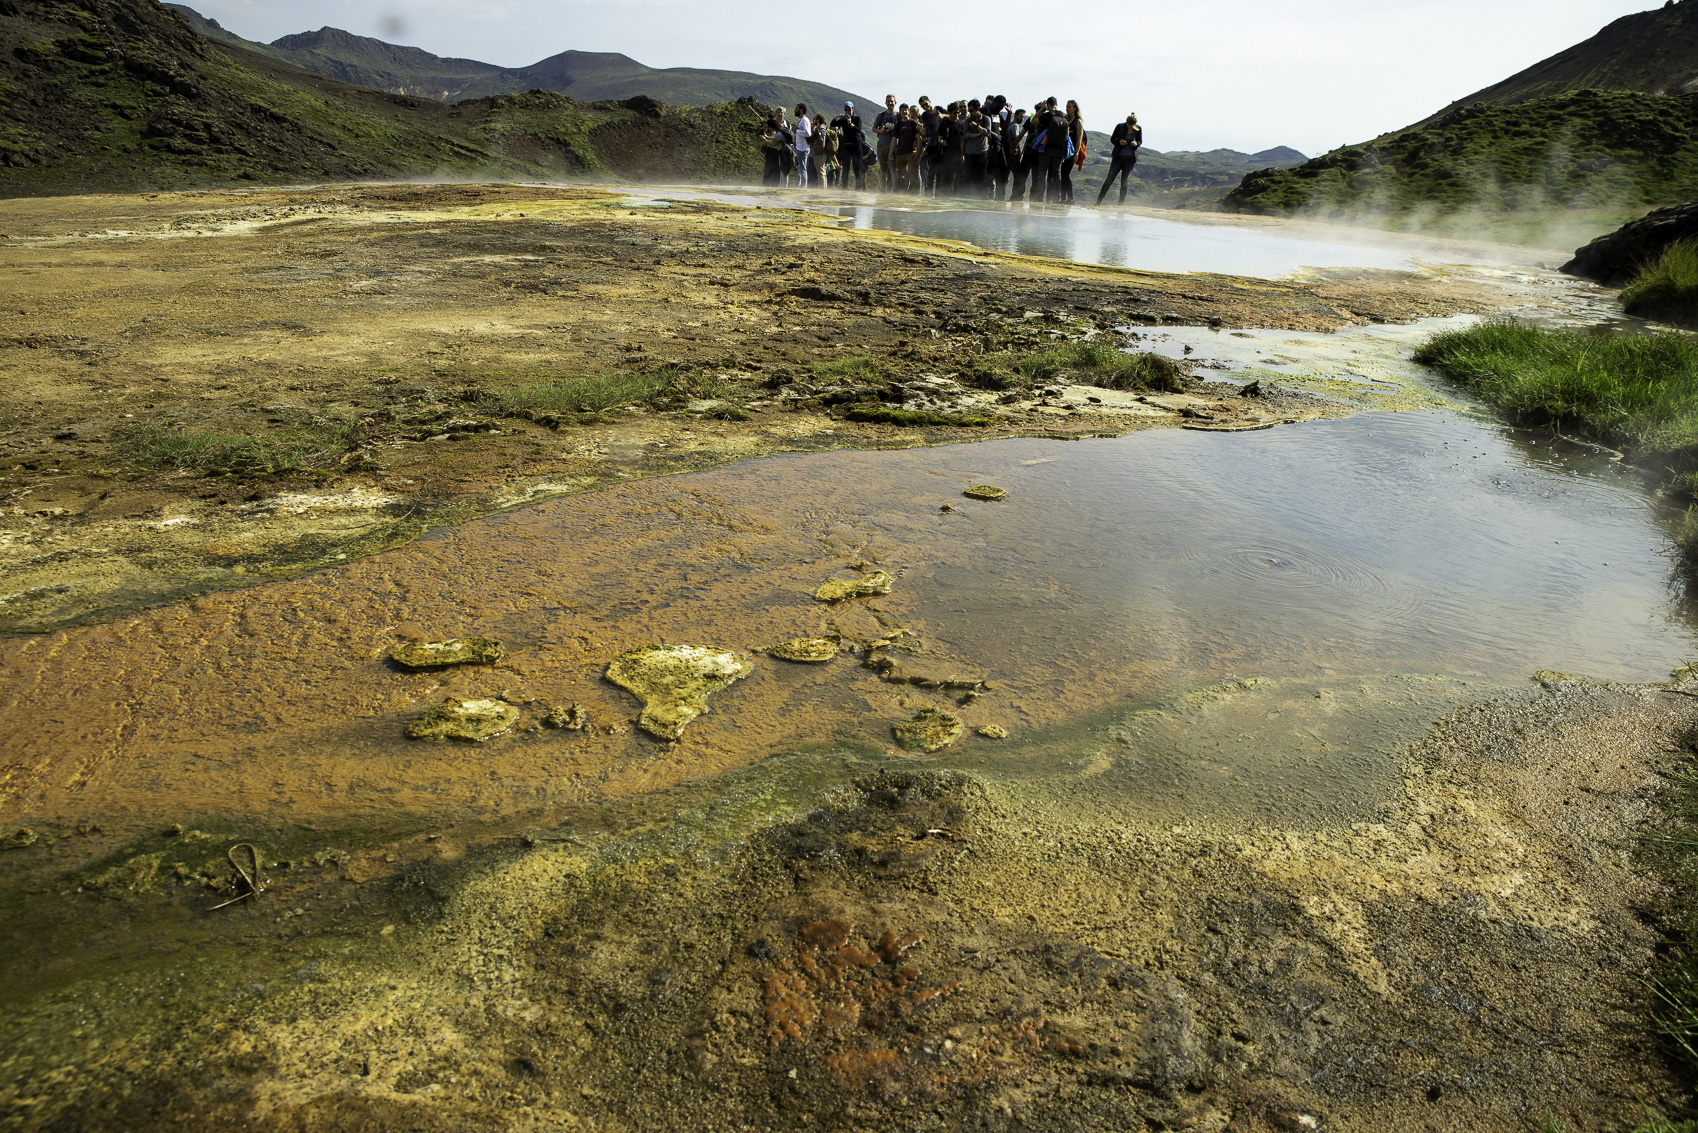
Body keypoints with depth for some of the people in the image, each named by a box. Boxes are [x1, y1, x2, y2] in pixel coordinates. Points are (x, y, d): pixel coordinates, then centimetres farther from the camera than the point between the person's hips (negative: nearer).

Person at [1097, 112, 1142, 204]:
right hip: (1118, 157, -1)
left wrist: (1136, 143, -13)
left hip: (1130, 159, 1)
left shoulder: (1138, 129, -1)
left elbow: (1140, 141, 11)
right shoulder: (1120, 126, -6)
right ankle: (1098, 201, 3)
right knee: (1109, 180, -4)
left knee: (1124, 182, 3)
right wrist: (1119, 142, -18)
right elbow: (1112, 139, 3)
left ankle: (1121, 203, 10)